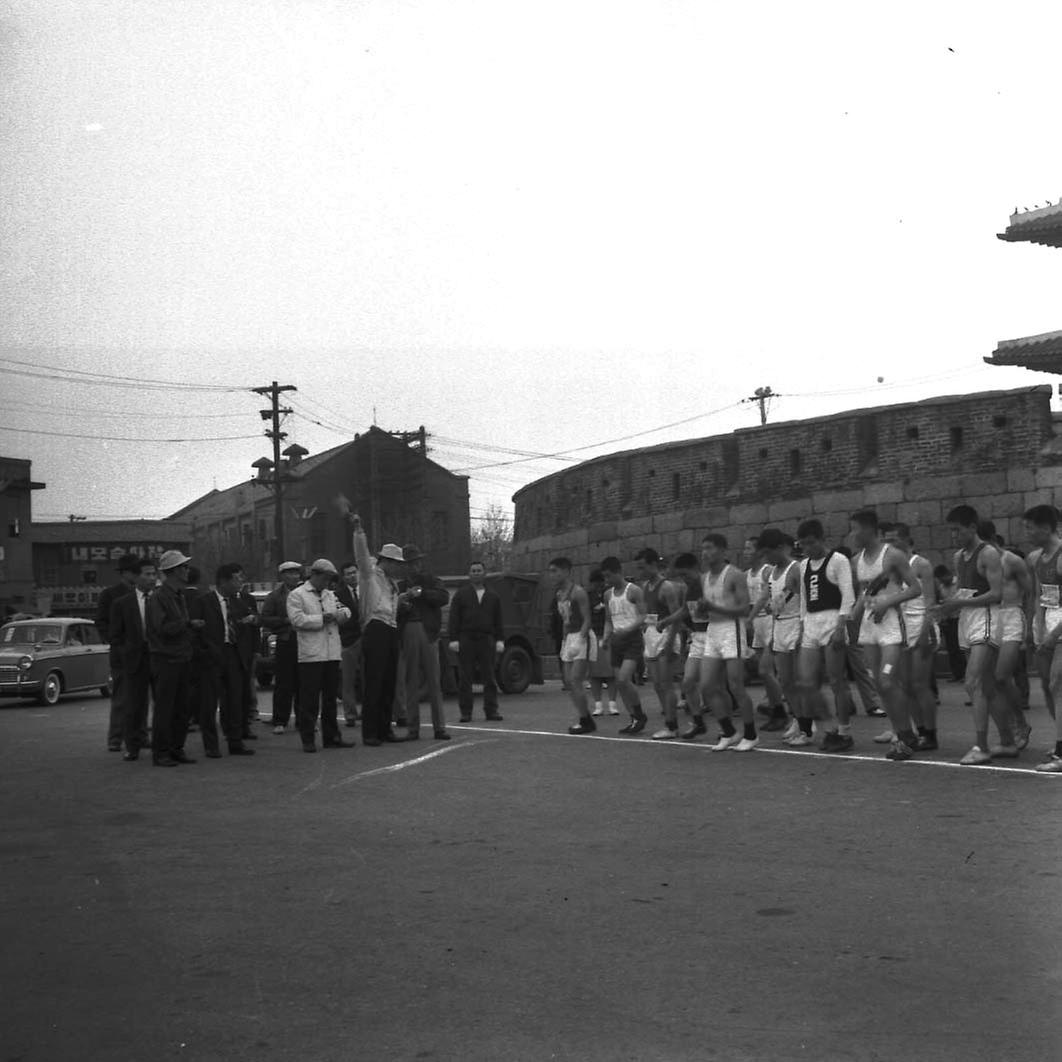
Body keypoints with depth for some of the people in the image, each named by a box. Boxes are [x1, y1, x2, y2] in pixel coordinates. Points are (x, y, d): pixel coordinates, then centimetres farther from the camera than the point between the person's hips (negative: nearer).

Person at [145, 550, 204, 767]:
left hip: (181, 658, 8)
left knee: (181, 708, 9)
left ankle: (177, 749, 16)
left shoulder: (179, 596, 16)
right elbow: (163, 628, -18)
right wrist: (189, 624, -13)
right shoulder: (158, 598, -12)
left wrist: (193, 627, 3)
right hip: (165, 659, -8)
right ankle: (160, 752, 1)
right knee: (164, 708, -4)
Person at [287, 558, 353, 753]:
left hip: (332, 654, 7)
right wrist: (322, 619, -12)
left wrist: (340, 613, -3)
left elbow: (345, 610, 20)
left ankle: (331, 737, 18)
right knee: (309, 700, -3)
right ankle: (308, 740, 2)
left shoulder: (329, 595, 20)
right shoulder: (297, 595, -2)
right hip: (310, 655, -7)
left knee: (330, 698, 11)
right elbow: (297, 619, -14)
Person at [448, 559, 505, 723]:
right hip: (466, 640, -2)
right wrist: (453, 639, -6)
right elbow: (454, 619, 3)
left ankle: (491, 710, 5)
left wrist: (500, 640, 4)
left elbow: (498, 621, 14)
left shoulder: (493, 596, 14)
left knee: (489, 677, 1)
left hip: (486, 640, 2)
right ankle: (466, 712, 4)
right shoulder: (461, 594, 7)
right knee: (465, 678, -1)